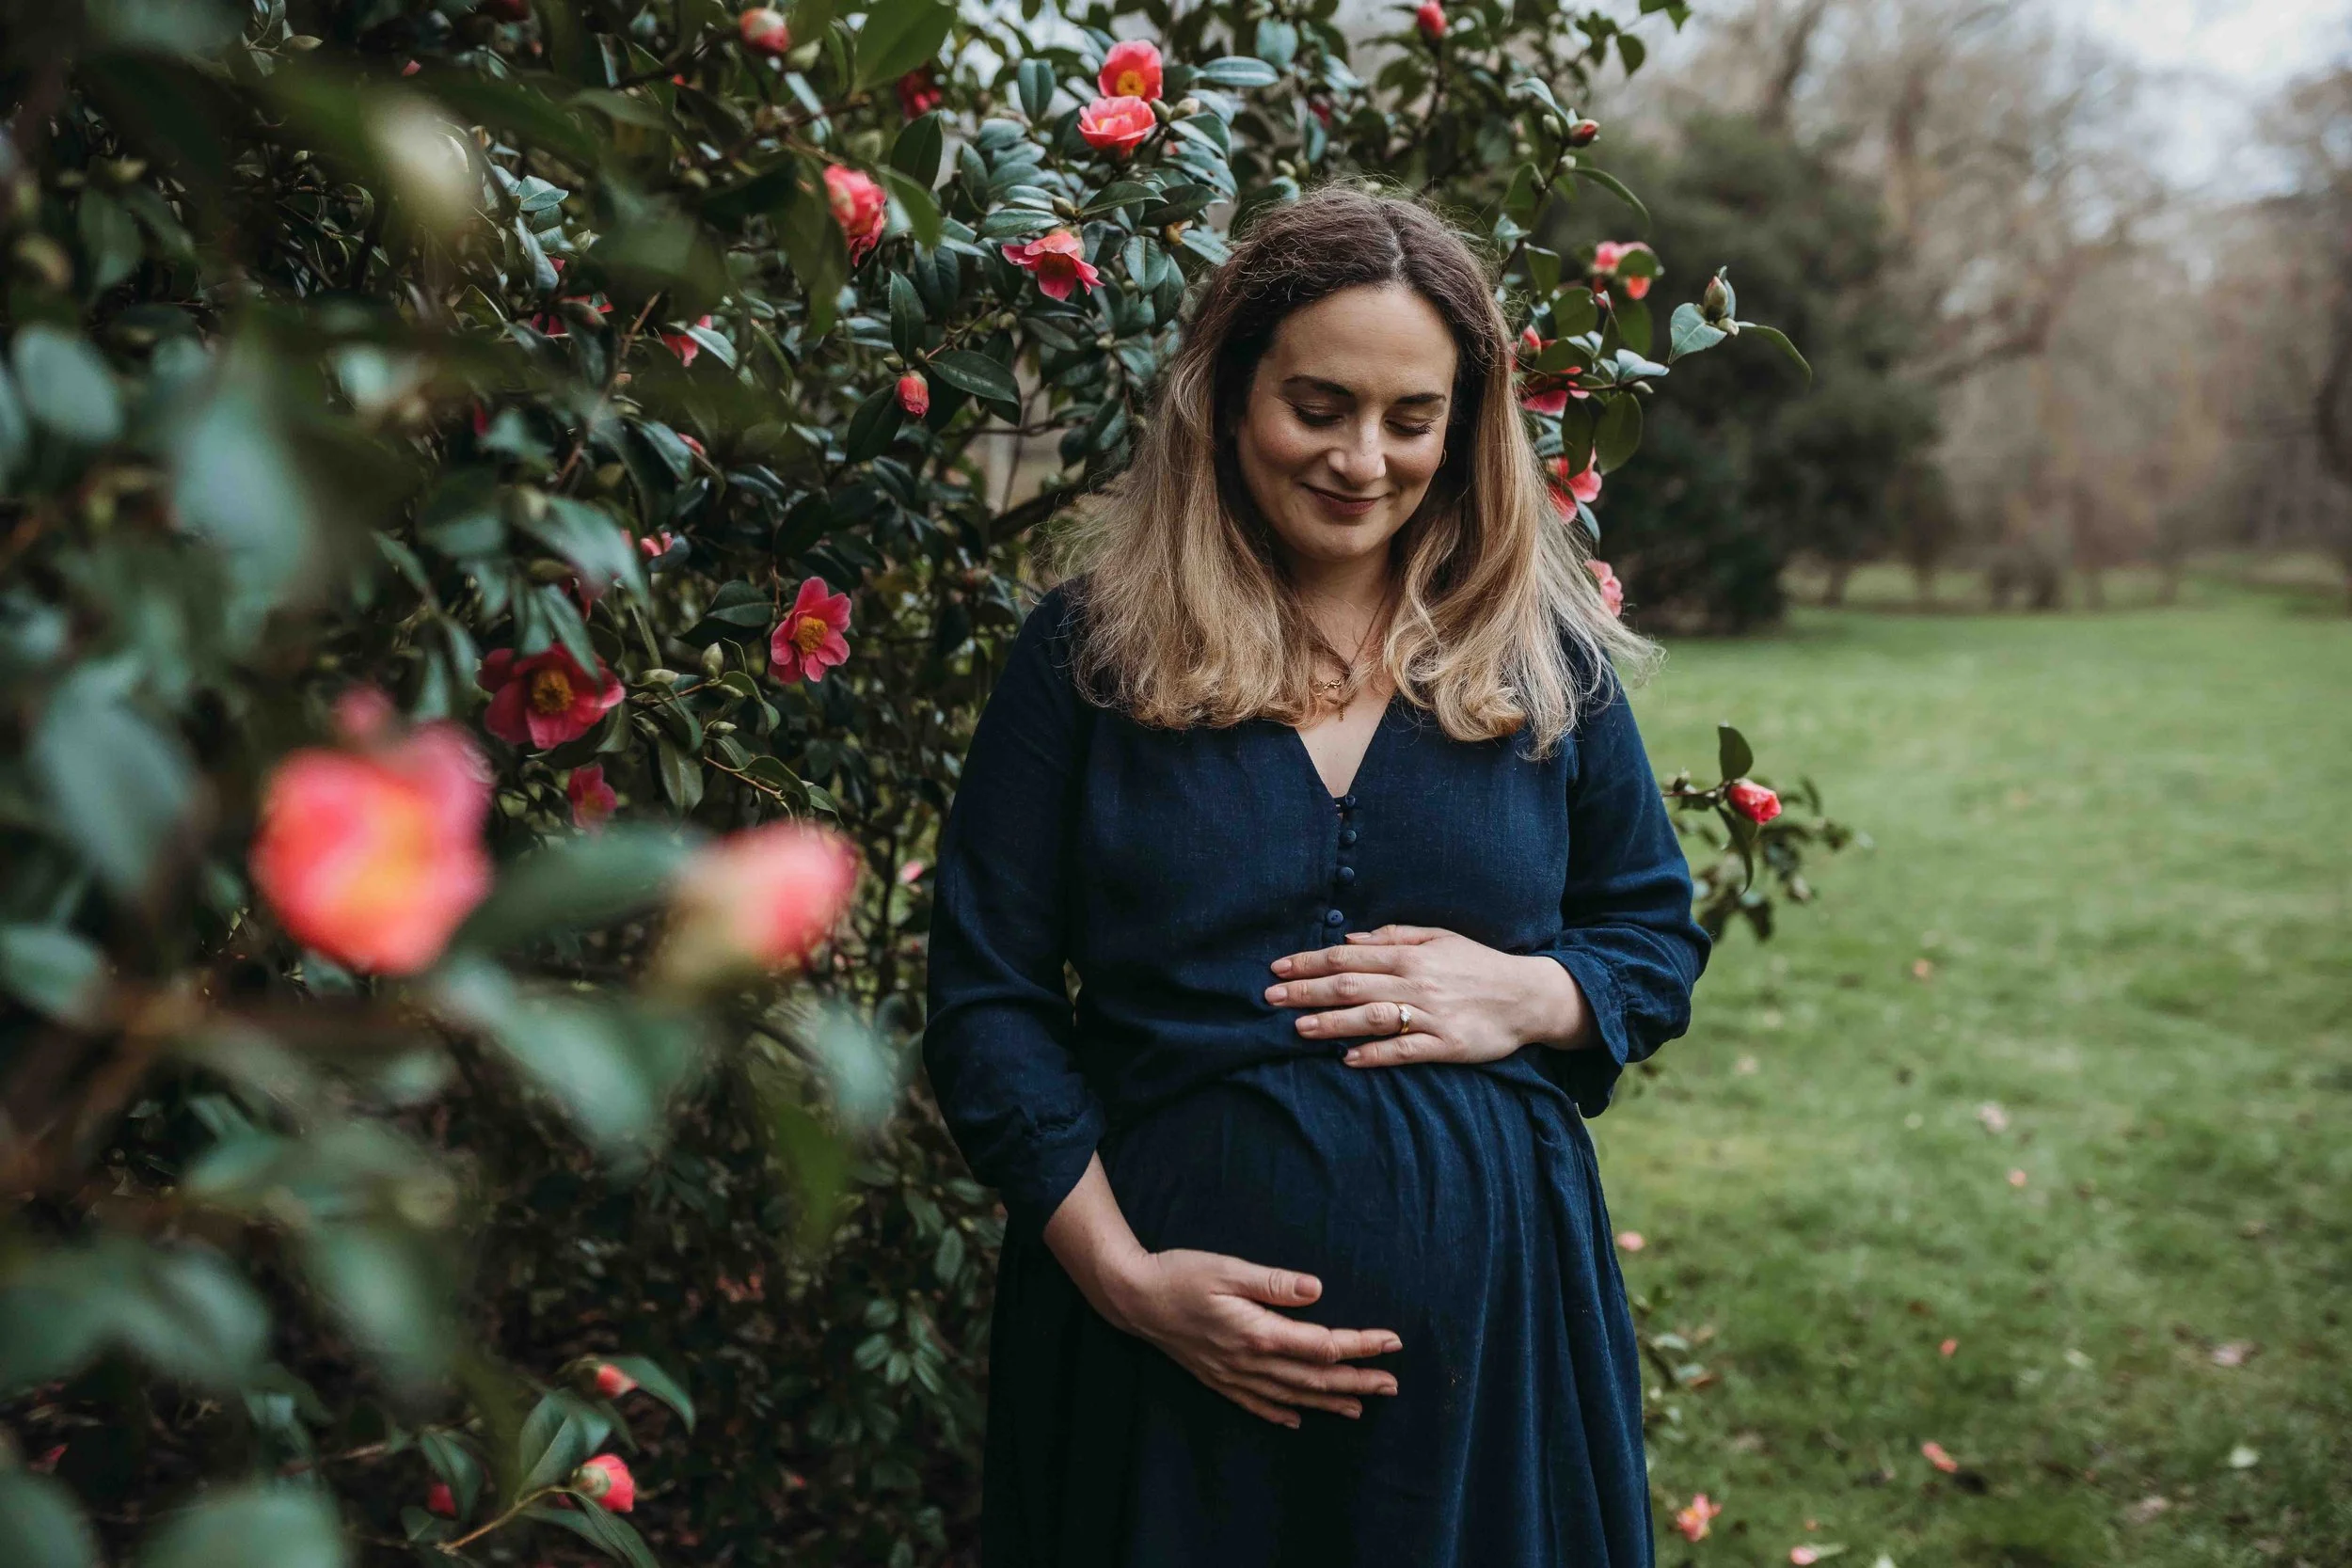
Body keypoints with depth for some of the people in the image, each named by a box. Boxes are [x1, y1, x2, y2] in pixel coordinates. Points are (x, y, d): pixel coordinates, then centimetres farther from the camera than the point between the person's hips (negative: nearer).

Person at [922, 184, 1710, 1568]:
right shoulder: (1090, 651, -2)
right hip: (1186, 1317, -1)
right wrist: (1120, 1272, -13)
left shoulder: (1545, 657, 4)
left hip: (1489, 1297, 2)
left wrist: (1532, 996, -10)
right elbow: (986, 1000, -3)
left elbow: (1660, 938, 12)